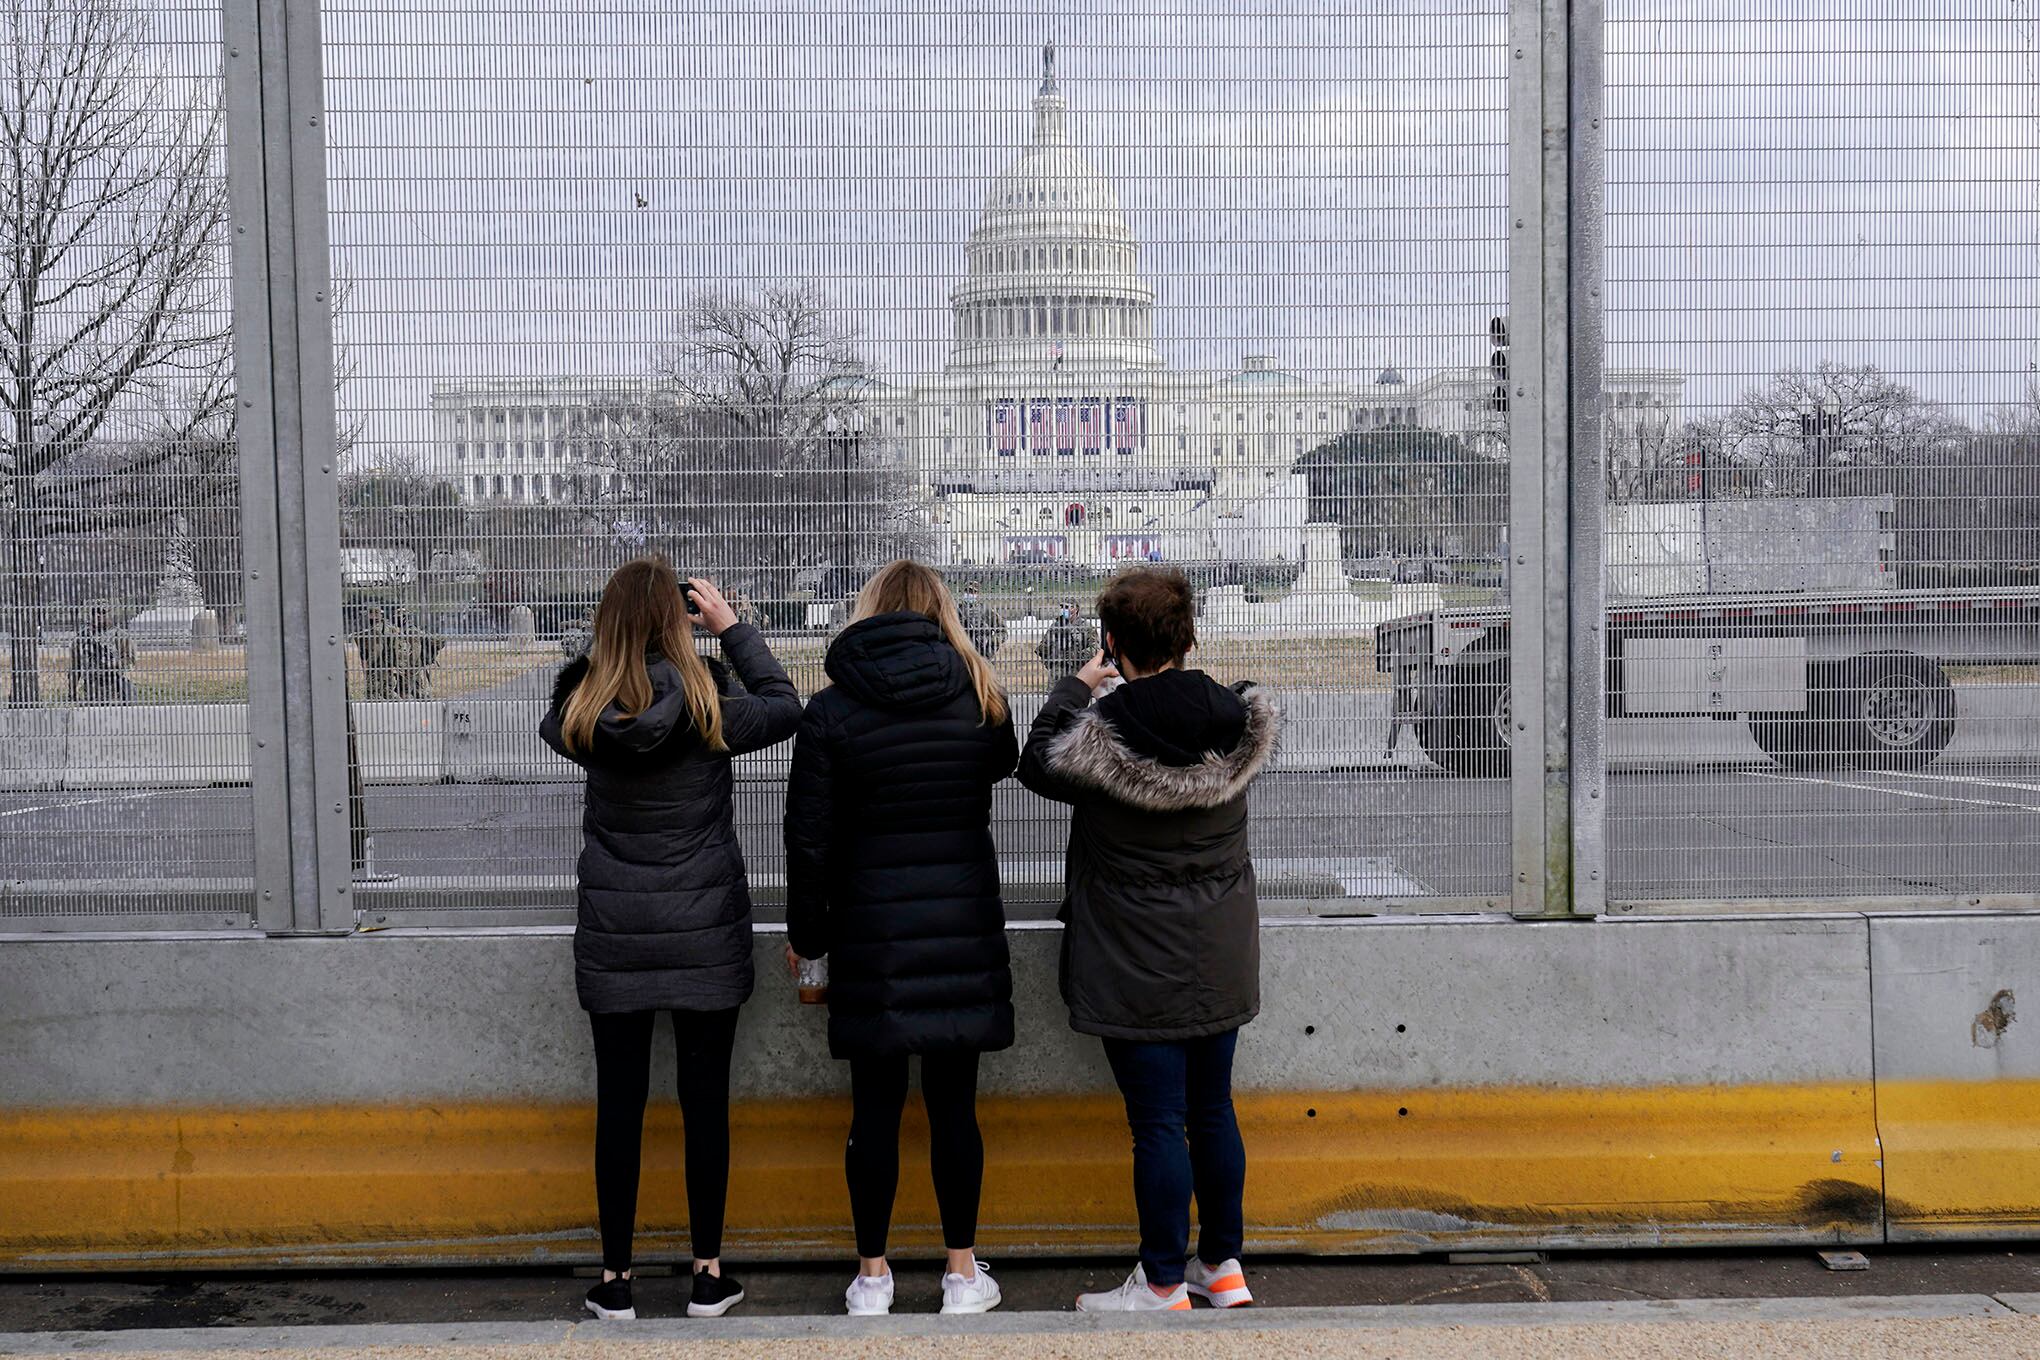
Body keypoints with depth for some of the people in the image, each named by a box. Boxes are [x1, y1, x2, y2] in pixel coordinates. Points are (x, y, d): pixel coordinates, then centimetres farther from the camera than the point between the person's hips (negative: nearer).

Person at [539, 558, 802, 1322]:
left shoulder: (581, 713, -9)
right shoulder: (711, 706, -12)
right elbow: (785, 708, 6)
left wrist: (622, 629, 9)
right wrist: (732, 627, 9)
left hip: (614, 936, 1)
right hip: (705, 935, -1)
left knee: (619, 1102, 8)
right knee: (705, 1099, 8)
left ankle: (615, 1280, 16)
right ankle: (709, 1276, 17)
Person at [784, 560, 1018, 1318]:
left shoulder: (831, 710, -6)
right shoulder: (980, 696, -1)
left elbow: (808, 836, -4)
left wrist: (806, 930, 8)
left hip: (871, 930, -1)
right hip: (964, 927, 1)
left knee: (874, 1108, 8)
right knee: (953, 1106, 9)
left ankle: (871, 1276, 18)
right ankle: (962, 1271, 18)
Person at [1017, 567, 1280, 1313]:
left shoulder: (1098, 736, -19)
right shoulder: (1241, 723, -7)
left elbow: (1038, 765, 2)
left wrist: (1075, 687, 12)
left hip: (1138, 965, -5)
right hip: (1221, 957, 5)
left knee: (1158, 1123, 3)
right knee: (1213, 1110, 17)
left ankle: (1163, 1285, 14)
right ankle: (1222, 1265, 29)